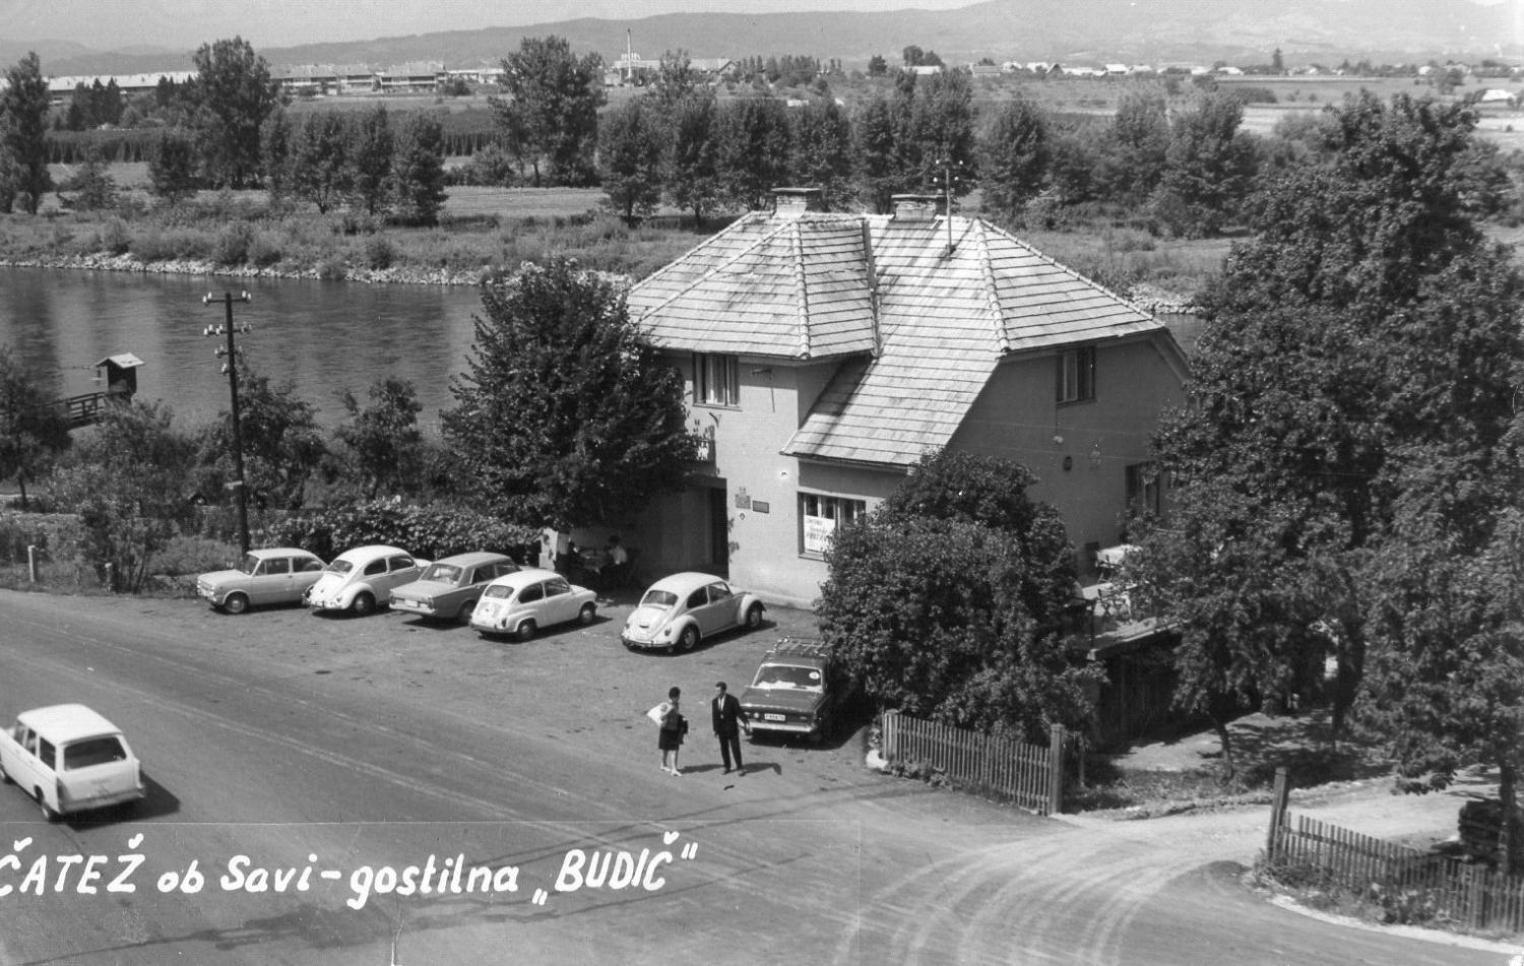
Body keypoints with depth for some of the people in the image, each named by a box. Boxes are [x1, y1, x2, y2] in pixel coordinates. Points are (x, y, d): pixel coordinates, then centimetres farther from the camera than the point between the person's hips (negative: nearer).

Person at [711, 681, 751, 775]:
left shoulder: (732, 700, -13)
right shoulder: (714, 702, 1)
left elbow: (739, 712, -11)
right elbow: (714, 716, 7)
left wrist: (746, 723, -20)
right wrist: (715, 730, 9)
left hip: (731, 728, -4)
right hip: (721, 730, 4)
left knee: (735, 748, -3)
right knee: (724, 748, 7)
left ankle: (739, 767, 7)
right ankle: (727, 767, 18)